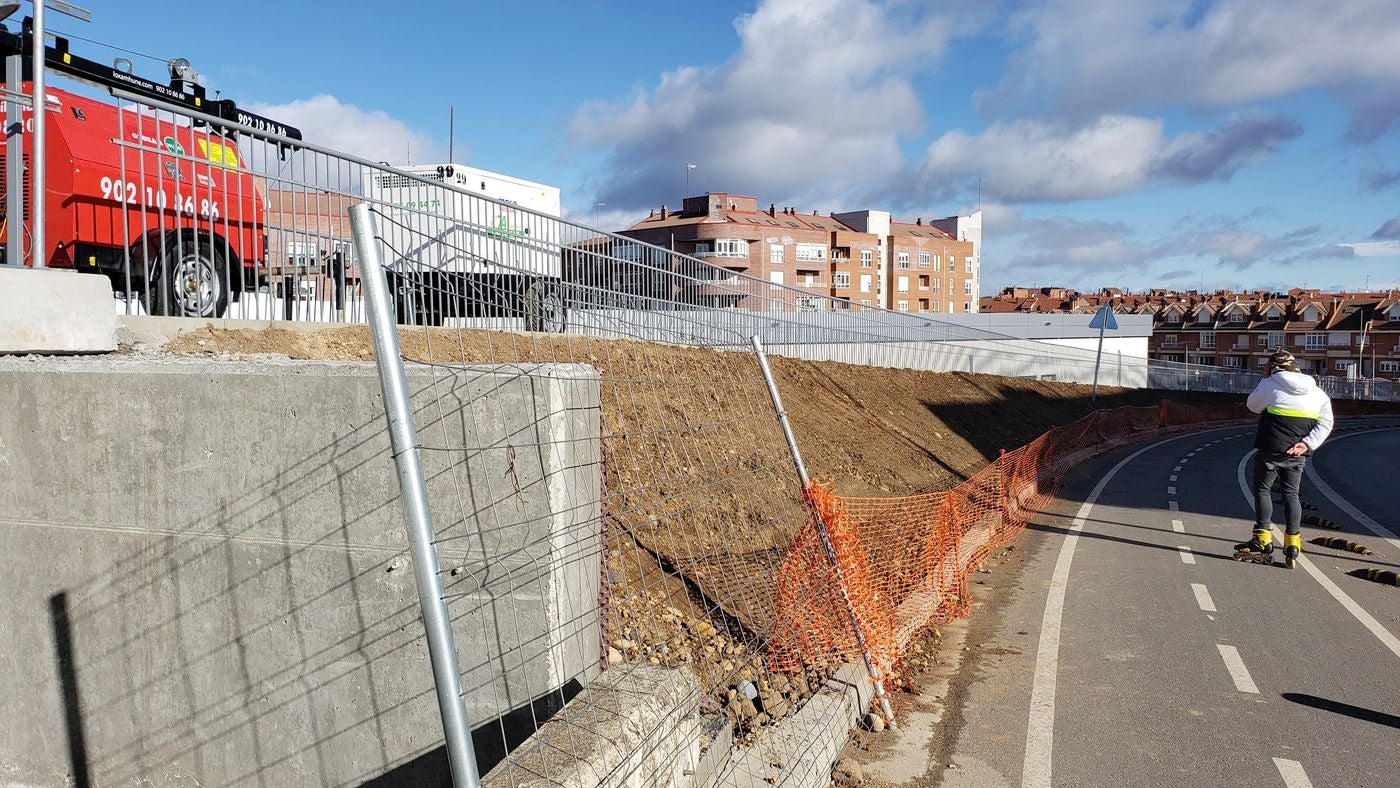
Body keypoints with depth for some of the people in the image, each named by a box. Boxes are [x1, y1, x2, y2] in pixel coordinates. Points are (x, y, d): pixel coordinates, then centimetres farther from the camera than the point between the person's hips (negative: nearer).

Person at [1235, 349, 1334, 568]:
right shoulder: (1317, 392, 9)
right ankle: (1292, 542, 9)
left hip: (1271, 450, -4)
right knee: (1291, 494, 13)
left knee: (1262, 490, 7)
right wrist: (1308, 443, -3)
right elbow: (1326, 423, 4)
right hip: (1297, 453, 4)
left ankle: (1263, 540, 4)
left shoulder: (1269, 385, -4)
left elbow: (1252, 405, 10)